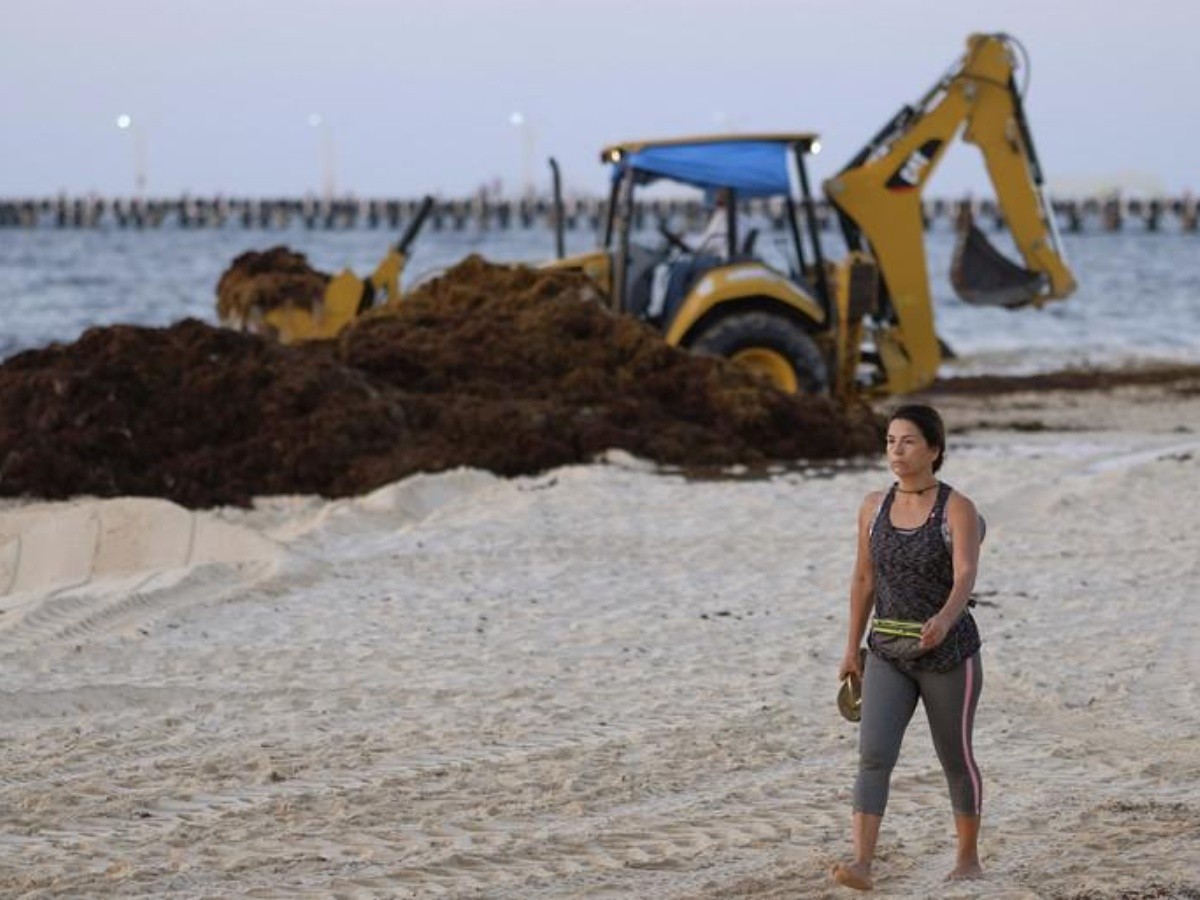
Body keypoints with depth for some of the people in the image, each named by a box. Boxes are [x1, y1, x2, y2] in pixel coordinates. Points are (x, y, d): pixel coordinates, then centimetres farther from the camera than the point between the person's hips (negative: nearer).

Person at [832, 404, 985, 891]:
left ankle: (969, 857, 31)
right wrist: (852, 648, 15)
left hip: (949, 654, -3)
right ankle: (861, 865, -23)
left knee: (956, 758, 11)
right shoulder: (874, 506, 2)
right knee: (874, 756, -14)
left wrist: (944, 621, -46)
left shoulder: (959, 510, -12)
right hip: (889, 655, 3)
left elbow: (966, 579, -26)